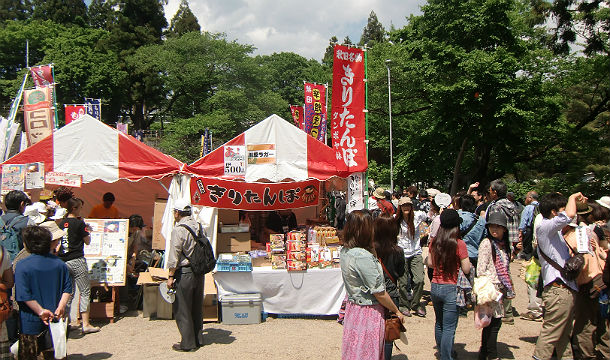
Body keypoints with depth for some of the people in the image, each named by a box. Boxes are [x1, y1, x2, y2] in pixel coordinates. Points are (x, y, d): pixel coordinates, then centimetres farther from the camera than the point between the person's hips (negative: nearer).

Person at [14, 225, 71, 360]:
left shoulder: (22, 266, -13)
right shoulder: (59, 263, 2)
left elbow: (24, 296, -17)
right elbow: (67, 289, 0)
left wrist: (41, 311, -14)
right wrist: (61, 306, -7)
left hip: (30, 324, -4)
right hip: (54, 319, 4)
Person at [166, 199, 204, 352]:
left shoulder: (179, 229, -14)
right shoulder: (198, 226, 8)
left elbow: (174, 255, -15)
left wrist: (171, 277, -10)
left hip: (184, 272, -7)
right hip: (199, 271, 7)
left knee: (182, 309, 4)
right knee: (196, 308, 16)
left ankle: (188, 343, 8)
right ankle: (198, 339, 25)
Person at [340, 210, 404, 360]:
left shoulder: (345, 251, 0)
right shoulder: (363, 257, -27)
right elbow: (379, 293, -19)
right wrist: (396, 311, -6)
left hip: (352, 307, 8)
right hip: (368, 313, -8)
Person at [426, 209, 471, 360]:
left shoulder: (434, 242, 0)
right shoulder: (459, 244, -15)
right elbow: (466, 270, -13)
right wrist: (456, 261, 5)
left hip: (435, 287, 6)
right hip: (451, 289, -6)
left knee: (439, 323, 21)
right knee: (449, 328, 1)